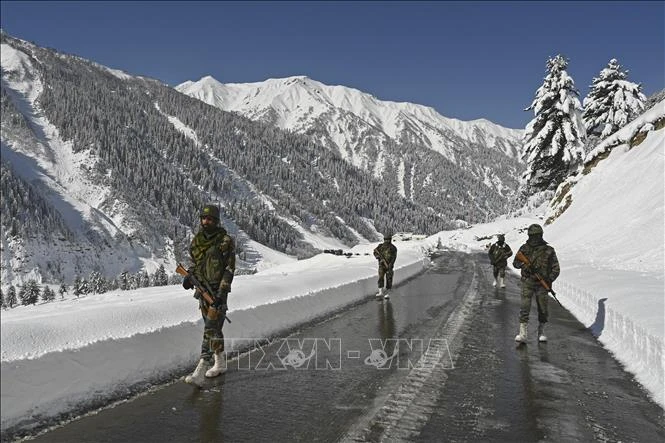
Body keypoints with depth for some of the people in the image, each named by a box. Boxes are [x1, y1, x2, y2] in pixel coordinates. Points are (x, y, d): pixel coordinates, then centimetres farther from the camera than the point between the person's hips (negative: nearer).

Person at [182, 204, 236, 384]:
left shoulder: (226, 241, -11)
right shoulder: (197, 240, 9)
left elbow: (229, 269, -13)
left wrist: (221, 293, -20)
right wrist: (189, 277, 0)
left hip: (218, 290, -7)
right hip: (202, 289, 7)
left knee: (210, 329, -11)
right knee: (213, 328, 16)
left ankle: (200, 371, -10)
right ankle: (220, 362, 31)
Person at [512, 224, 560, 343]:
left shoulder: (549, 250, -1)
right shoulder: (524, 248, 2)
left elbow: (556, 268, 2)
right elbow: (515, 263, 6)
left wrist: (549, 280, -14)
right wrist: (524, 265, -16)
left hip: (542, 284, 0)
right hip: (527, 283, 0)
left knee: (543, 310, 8)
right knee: (525, 307, -10)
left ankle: (541, 332, 27)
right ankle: (522, 334, -10)